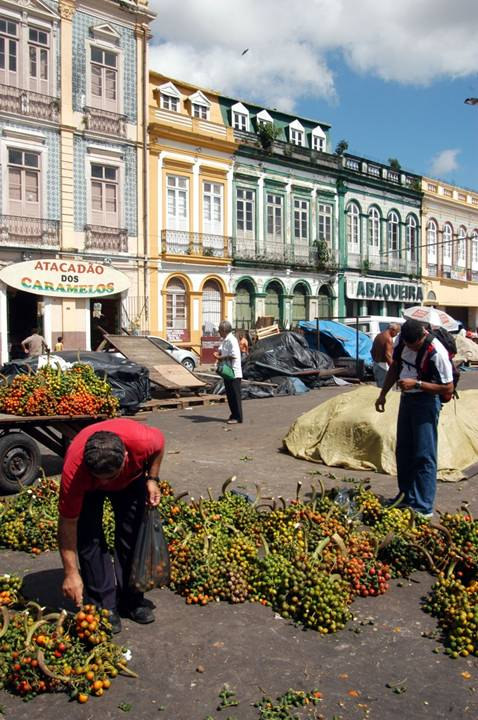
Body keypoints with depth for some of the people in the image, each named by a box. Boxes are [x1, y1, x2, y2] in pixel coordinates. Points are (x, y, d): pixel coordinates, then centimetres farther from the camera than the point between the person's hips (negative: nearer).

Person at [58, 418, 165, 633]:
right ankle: (103, 607, 0)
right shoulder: (73, 470, -42)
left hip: (131, 478, 2)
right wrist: (71, 573, -29)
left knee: (132, 535, -2)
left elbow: (159, 442, -13)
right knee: (89, 539, -14)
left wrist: (152, 479, -17)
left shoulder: (143, 441, -42)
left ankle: (131, 600, 15)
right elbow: (67, 524, -30)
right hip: (87, 487, -1)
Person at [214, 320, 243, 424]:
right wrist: (218, 353, -1)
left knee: (235, 395, -4)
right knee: (229, 394, 14)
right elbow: (220, 349, 22)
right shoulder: (224, 340, 14)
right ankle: (234, 414, 24)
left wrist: (221, 358, -16)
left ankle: (237, 417, 2)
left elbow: (234, 355, -24)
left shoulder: (232, 340, -16)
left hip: (234, 373, -10)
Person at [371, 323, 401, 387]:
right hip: (384, 365, -9)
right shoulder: (389, 338, -16)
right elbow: (388, 355, -24)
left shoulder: (378, 336, 12)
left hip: (376, 363, 9)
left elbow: (372, 351, 19)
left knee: (379, 386, 16)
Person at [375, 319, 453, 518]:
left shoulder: (437, 353, -25)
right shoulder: (402, 340, -5)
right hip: (406, 398, 8)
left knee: (424, 455, -5)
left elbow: (448, 389, -20)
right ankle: (406, 498, 30)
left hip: (426, 402, -7)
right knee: (403, 451, 16)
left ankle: (423, 507, 3)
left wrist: (416, 384, -25)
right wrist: (383, 394, 12)